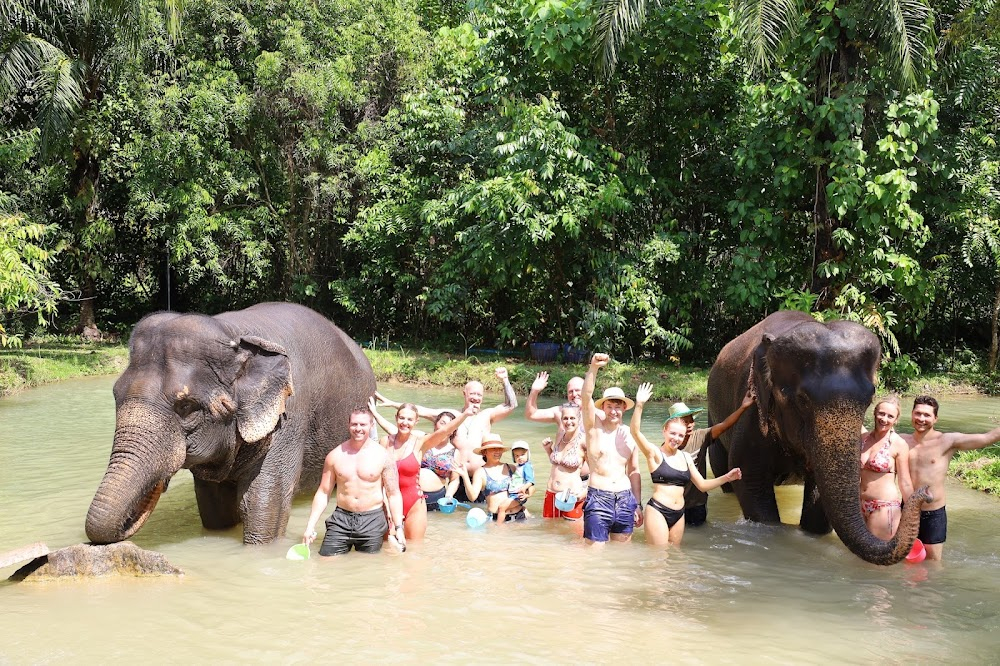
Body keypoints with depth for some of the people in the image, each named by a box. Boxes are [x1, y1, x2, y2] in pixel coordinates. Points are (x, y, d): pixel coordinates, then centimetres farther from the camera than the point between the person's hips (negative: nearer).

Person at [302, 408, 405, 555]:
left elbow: (393, 495, -1)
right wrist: (310, 526, 2)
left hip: (372, 521, -2)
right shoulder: (335, 456, 3)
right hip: (341, 519, 2)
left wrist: (399, 528, -8)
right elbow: (323, 493, 8)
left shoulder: (383, 456, -2)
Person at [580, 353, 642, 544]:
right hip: (598, 500, -4)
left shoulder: (630, 435, 10)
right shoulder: (594, 427, 0)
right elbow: (586, 396, -16)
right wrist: (593, 368, -29)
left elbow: (634, 471, 16)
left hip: (625, 500, 4)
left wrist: (637, 505, 13)